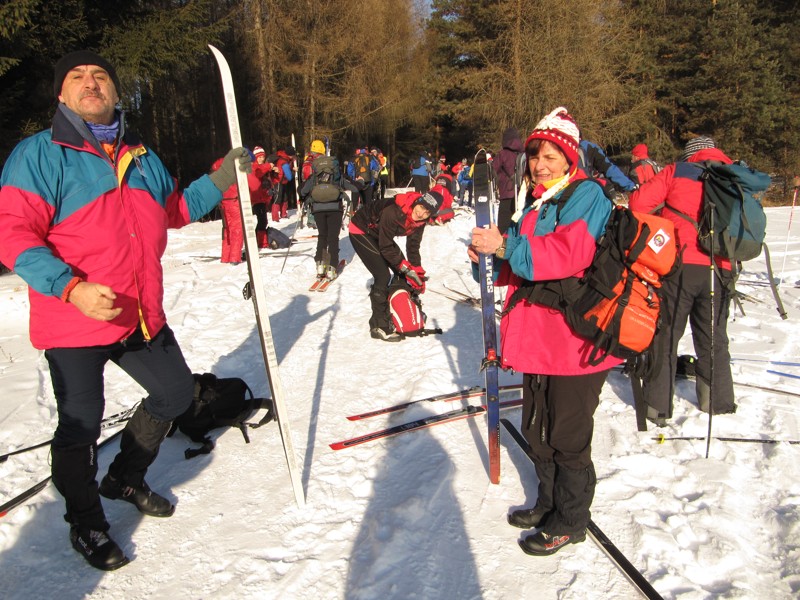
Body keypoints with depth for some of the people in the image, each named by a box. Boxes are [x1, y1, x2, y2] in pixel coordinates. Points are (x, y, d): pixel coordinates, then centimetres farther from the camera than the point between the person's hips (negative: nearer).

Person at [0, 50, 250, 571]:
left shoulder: (142, 156, 13)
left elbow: (174, 211, 23)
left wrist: (220, 181, 10)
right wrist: (72, 288, -30)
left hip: (142, 318, 7)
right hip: (73, 323, -6)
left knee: (176, 393, 18)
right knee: (81, 426, 2)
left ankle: (126, 478, 43)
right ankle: (86, 523, 30)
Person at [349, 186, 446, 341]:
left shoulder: (420, 220, -13)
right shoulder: (393, 212, -36)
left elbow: (413, 247, -2)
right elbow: (386, 247, -28)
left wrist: (418, 273, -6)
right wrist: (406, 268, -25)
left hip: (378, 233, 8)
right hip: (361, 231, -8)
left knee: (402, 272, 4)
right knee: (383, 275, -17)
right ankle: (379, 326, -8)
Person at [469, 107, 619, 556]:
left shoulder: (587, 196, -13)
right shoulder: (538, 202, 15)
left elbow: (566, 255, -28)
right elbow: (521, 262, 20)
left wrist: (506, 246, -27)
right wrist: (489, 254, 1)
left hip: (575, 340, -9)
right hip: (537, 337, 9)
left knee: (567, 436, 4)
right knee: (538, 430, 20)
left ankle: (571, 521, 23)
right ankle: (549, 503, 39)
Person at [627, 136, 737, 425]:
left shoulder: (678, 171, 2)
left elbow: (640, 202, -6)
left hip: (680, 265, -4)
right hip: (719, 269, 4)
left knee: (665, 335, 5)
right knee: (713, 338, 19)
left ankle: (658, 407, 6)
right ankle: (719, 402, 29)